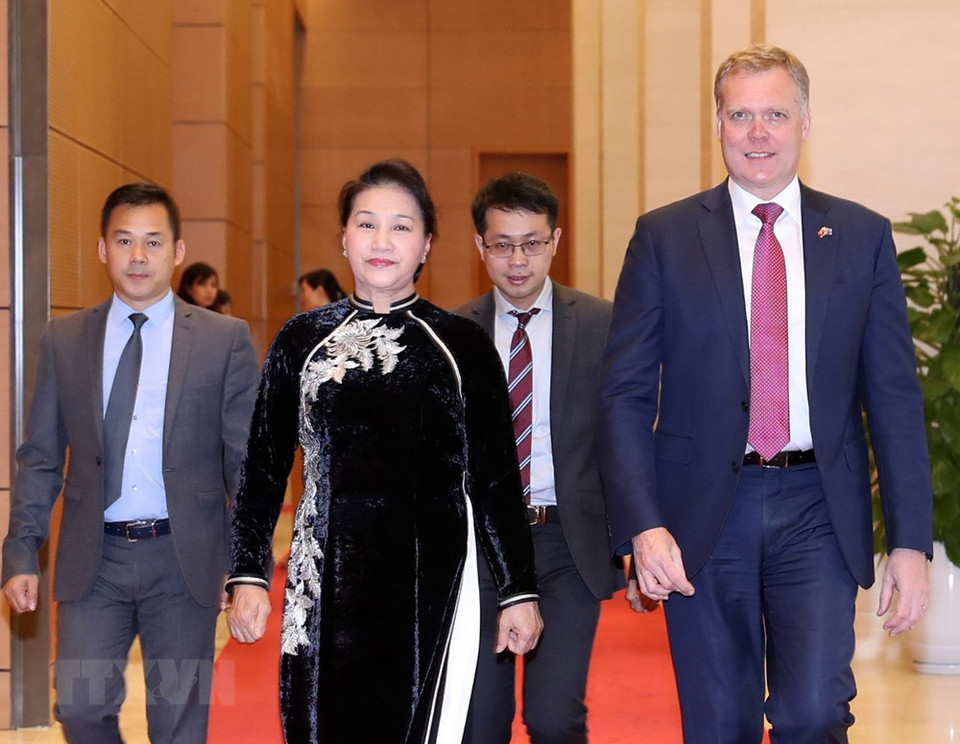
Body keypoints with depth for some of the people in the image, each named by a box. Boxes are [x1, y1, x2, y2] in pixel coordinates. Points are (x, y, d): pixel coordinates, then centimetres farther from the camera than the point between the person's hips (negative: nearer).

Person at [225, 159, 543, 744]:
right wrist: (248, 574, 3)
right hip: (327, 589, 1)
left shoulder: (463, 344, 5)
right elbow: (264, 466, 11)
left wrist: (519, 589, 4)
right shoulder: (301, 340, 8)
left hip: (432, 587, -1)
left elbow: (496, 476, 6)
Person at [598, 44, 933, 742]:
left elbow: (895, 397, 5)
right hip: (704, 516, 0)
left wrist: (910, 542, -2)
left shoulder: (863, 237, 6)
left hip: (818, 512, 0)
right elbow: (625, 391, 0)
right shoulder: (664, 236, 3)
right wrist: (643, 526, -12)